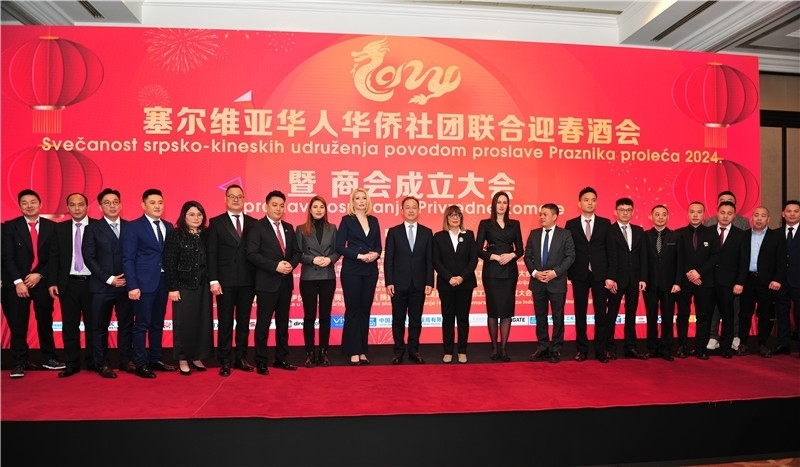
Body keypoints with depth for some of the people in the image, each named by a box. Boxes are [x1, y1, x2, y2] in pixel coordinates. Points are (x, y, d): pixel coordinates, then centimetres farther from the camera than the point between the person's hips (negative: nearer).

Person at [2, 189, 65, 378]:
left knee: (45, 321, 8)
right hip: (17, 283, -1)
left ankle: (49, 358, 18)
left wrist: (40, 274, -9)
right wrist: (18, 281, -12)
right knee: (17, 325, 1)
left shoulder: (51, 226, 5)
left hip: (42, 281, 1)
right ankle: (19, 362, 11)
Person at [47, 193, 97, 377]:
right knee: (69, 326, 7)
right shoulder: (60, 228, 8)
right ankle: (72, 364, 17)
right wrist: (52, 282, 0)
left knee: (92, 325, 6)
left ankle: (93, 362, 18)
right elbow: (54, 257, 7)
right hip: (68, 284, 3)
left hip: (91, 283, -2)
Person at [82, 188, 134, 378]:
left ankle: (126, 360, 19)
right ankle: (102, 364, 15)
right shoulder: (93, 228, 2)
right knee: (100, 327, 5)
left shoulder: (130, 227, 8)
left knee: (126, 324, 8)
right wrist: (109, 279, -10)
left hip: (126, 284, 2)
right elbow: (89, 257, -3)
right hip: (102, 286, -2)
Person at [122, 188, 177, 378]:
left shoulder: (168, 226, 11)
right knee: (142, 325, 0)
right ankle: (140, 364, 9)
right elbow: (128, 259, -8)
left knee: (158, 324, 13)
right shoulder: (133, 227, -4)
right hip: (144, 283, -5)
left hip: (163, 282, 5)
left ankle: (155, 359, 23)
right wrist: (132, 285, -15)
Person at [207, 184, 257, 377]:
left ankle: (241, 358, 20)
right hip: (225, 281, -2)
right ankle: (224, 362, 13)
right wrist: (213, 280, -10)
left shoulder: (253, 223, 8)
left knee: (244, 322, 10)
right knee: (225, 323, 4)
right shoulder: (216, 222, 3)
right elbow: (211, 253, -2)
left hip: (247, 282, 2)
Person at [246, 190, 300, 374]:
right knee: (263, 323, 1)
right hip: (267, 282, -6)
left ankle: (281, 359, 23)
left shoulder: (289, 228, 13)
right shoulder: (257, 227, -6)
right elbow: (252, 254, -15)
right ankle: (261, 362, 11)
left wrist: (291, 264, -9)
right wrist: (276, 266, -21)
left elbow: (296, 252, 13)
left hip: (286, 282, 6)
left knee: (283, 322, 13)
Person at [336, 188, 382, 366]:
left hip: (371, 271, 4)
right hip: (351, 271, -4)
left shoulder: (374, 220, 12)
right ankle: (353, 352, 8)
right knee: (353, 310, 0)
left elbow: (378, 245, 13)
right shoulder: (347, 220, -1)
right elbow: (340, 247, -8)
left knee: (365, 310, 8)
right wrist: (360, 255, -17)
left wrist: (375, 254, -9)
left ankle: (362, 351, 16)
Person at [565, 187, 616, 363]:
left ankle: (600, 350, 14)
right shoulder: (571, 224, 3)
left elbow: (610, 251, 2)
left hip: (600, 275, 0)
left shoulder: (605, 223, 5)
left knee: (600, 313, 4)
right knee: (580, 313, 6)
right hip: (579, 275, 0)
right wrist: (569, 273, -4)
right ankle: (582, 349, 16)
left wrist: (610, 275, -5)